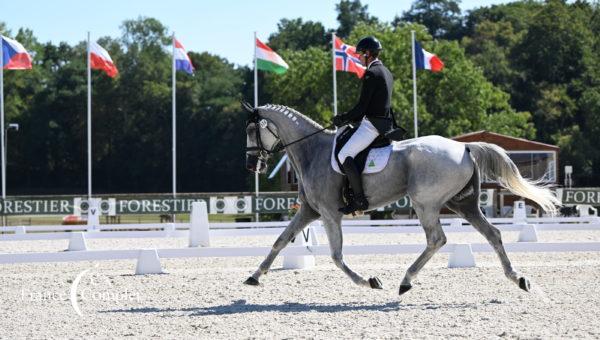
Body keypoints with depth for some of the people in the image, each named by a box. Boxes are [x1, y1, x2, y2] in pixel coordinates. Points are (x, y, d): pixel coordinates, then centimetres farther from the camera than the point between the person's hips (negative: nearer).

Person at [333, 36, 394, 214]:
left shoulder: (371, 73, -14)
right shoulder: (386, 72, 18)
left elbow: (362, 106, -17)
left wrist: (343, 119, -3)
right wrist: (349, 118, 20)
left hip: (373, 124, -11)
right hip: (385, 123, 11)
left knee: (344, 155, -16)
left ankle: (360, 199, -21)